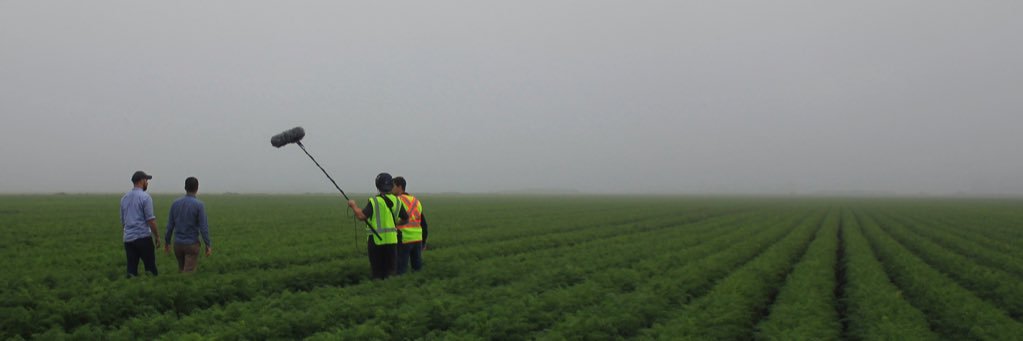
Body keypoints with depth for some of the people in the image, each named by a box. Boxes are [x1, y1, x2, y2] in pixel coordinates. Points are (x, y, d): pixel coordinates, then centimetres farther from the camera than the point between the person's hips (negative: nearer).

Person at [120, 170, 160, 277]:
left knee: (132, 270, 4)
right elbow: (151, 220, -12)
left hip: (128, 239, 6)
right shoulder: (145, 197, -10)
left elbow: (122, 220, 17)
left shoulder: (124, 198, 12)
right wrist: (157, 236, -4)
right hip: (143, 237, -6)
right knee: (150, 268, 0)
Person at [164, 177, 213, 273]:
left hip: (178, 243, 5)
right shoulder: (199, 205, -12)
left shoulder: (175, 203, 1)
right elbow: (203, 227, -14)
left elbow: (170, 225, 5)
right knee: (188, 272, -4)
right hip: (191, 244, -5)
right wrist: (208, 245, -8)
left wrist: (167, 242, 16)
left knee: (181, 269, 22)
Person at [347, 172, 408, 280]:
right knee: (390, 270, 11)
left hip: (376, 240, -4)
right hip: (392, 240, 4)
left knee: (377, 271, 6)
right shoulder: (396, 201, 4)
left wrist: (353, 205, -6)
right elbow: (406, 219, 13)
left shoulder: (374, 201, -12)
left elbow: (361, 216, -22)